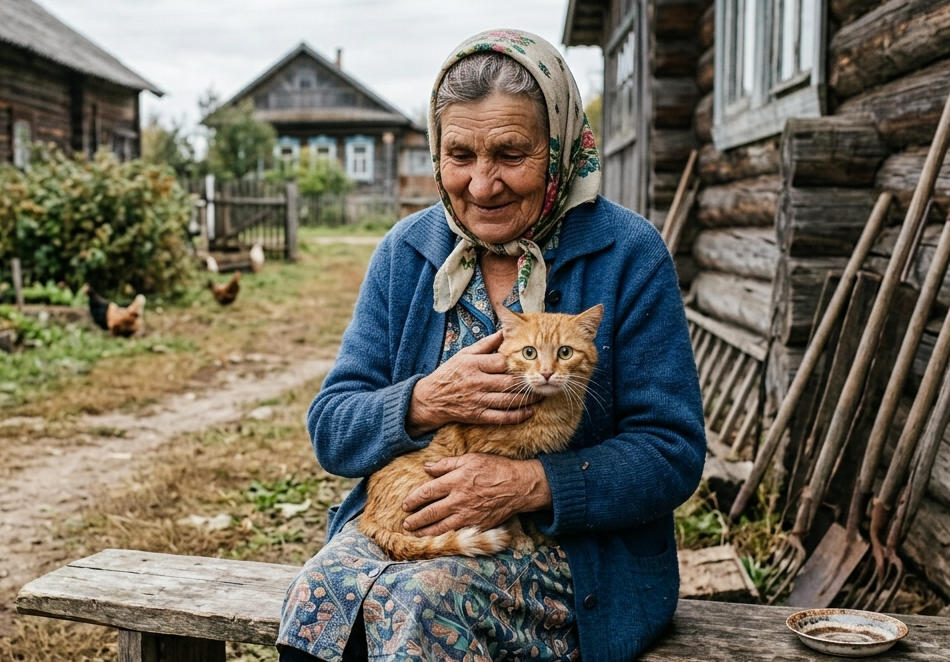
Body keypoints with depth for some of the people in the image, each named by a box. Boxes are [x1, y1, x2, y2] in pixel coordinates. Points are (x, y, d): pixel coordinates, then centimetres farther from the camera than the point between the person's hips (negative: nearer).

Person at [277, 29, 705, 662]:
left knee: (418, 601, -31)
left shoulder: (628, 255, -5)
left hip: (574, 547, -2)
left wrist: (530, 484, -21)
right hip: (402, 523, 3)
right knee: (321, 589, -28)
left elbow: (673, 452, -8)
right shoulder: (406, 251, 5)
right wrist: (426, 402, -19)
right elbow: (330, 430, 2)